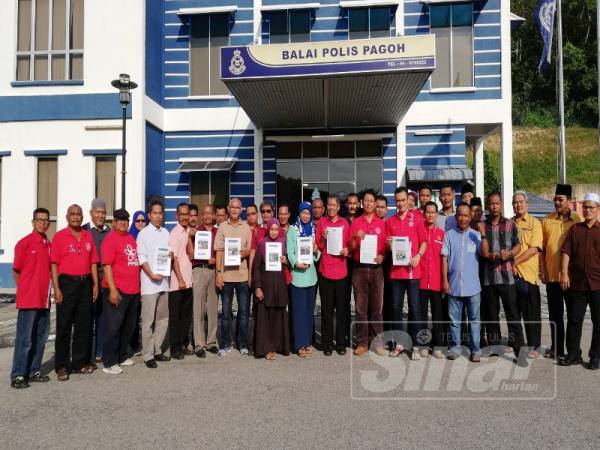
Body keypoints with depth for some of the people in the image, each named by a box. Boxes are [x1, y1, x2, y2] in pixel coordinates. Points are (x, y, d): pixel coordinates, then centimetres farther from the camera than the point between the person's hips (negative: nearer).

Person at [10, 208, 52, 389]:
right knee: (25, 338, -2)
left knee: (41, 337, 12)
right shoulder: (24, 243, -6)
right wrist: (26, 291, 0)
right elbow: (16, 271, -2)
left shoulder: (49, 244, 10)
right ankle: (18, 375, 8)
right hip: (28, 300, -6)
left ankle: (34, 371, 23)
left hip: (44, 299, 6)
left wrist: (46, 291, 10)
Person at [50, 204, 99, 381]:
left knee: (84, 325, 9)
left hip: (86, 283, 4)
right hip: (67, 282, -4)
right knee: (64, 326, 1)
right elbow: (54, 264, -5)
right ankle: (62, 366, 10)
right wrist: (56, 288, -11)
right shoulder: (59, 236, -2)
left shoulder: (88, 236, 10)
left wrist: (95, 284, 7)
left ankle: (80, 362, 20)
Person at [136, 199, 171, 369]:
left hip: (164, 281, 6)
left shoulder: (166, 233, 12)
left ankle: (157, 350, 24)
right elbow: (141, 258, -8)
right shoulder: (143, 233, -3)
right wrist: (151, 274, -17)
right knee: (148, 321, -3)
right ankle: (148, 355, 6)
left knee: (163, 319, 12)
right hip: (149, 283, -6)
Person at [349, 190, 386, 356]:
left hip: (376, 268, 0)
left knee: (376, 306, 3)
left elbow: (385, 247, 10)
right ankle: (362, 342, 7)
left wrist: (382, 256, -10)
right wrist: (355, 237, -14)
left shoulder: (381, 223, 8)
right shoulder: (355, 223, 7)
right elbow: (350, 249, 5)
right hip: (359, 268, 0)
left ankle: (378, 341, 11)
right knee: (360, 307, 2)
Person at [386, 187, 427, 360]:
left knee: (414, 308, 1)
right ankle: (398, 343, 18)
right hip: (395, 270, 3)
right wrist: (389, 245, -8)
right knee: (396, 307, 7)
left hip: (412, 269, -2)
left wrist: (418, 256, -14)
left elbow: (423, 242, 3)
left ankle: (415, 345, 9)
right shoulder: (390, 222, 10)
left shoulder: (416, 219, 3)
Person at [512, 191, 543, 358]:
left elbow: (534, 249, -10)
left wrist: (515, 262, -14)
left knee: (531, 312, 4)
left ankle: (534, 346, 15)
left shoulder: (534, 223, -1)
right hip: (510, 273, 4)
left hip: (528, 273, -3)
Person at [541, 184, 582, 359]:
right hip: (552, 275, 2)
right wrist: (543, 271, 2)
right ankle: (556, 348, 24)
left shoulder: (579, 220, -3)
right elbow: (542, 248, 7)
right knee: (555, 314, 12)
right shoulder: (547, 220, 4)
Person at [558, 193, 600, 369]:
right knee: (574, 320, 8)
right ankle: (573, 354, 19)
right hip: (576, 283, 2)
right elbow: (566, 252, 4)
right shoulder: (575, 229, 8)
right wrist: (564, 273, -5)